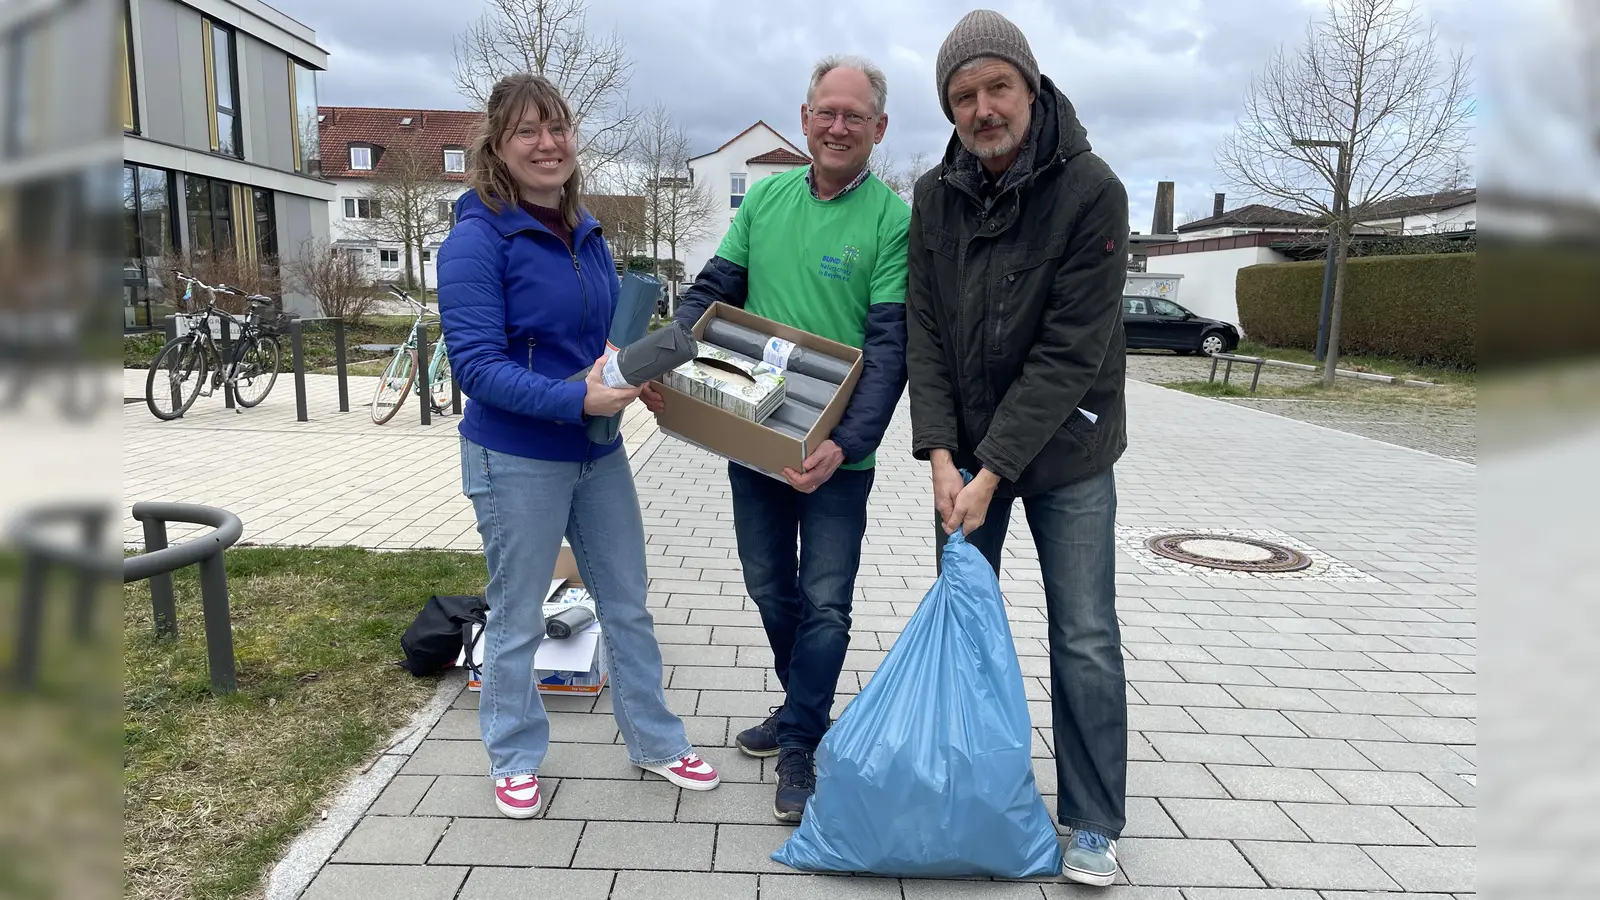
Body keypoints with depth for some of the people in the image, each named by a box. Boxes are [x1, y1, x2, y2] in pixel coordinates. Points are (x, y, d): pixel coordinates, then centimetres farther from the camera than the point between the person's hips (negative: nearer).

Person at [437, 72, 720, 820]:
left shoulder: (586, 233, 5)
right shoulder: (477, 239, -15)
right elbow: (477, 365, -21)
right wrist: (576, 401, -31)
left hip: (600, 452, 7)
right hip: (517, 461, -6)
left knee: (627, 606, 16)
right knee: (517, 618, 11)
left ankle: (656, 742, 33)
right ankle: (515, 758, 33)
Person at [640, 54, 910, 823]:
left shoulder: (893, 219, -10)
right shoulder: (765, 197, 4)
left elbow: (888, 345, -16)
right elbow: (714, 289, 7)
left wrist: (847, 441, -28)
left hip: (835, 451, -5)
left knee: (824, 601, 3)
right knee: (770, 587, 18)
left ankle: (798, 746, 19)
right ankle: (803, 706, 40)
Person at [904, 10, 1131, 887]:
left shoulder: (1091, 191, -16)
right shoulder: (935, 196, -2)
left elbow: (1070, 353, -20)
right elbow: (924, 332, -3)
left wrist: (994, 470, -21)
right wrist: (939, 451, -14)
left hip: (1066, 452, -4)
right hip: (965, 450, 4)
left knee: (1085, 640, 2)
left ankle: (1092, 825, 18)